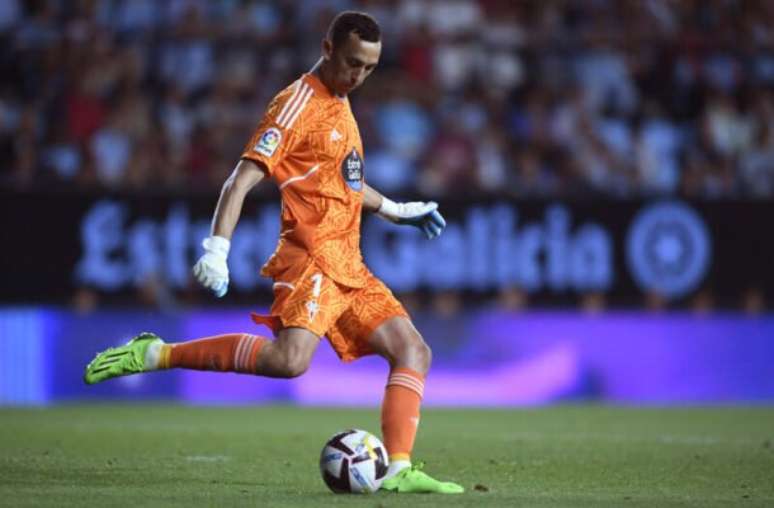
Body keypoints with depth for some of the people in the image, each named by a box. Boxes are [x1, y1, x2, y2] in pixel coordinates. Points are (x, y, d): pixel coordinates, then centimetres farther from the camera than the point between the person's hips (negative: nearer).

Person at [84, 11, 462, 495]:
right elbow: (242, 180, -17)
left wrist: (396, 210, 45)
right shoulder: (298, 105, -9)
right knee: (290, 359, -30)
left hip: (349, 268, 9)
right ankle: (155, 354, -23)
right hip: (311, 259, -9)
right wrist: (217, 250, -28)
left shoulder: (339, 103, 18)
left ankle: (398, 471, -3)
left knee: (414, 352, 1)